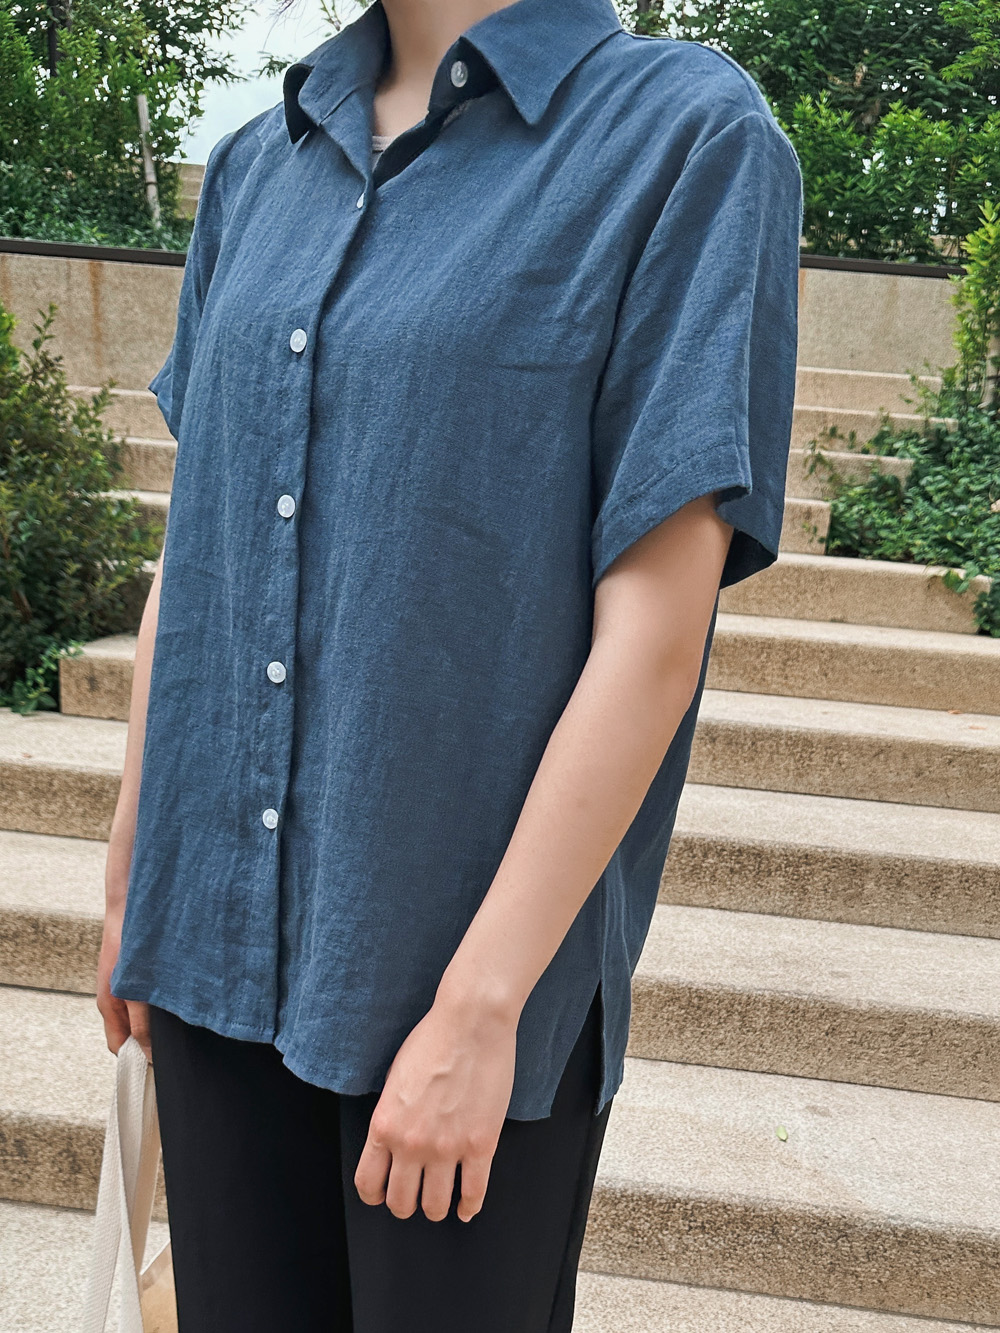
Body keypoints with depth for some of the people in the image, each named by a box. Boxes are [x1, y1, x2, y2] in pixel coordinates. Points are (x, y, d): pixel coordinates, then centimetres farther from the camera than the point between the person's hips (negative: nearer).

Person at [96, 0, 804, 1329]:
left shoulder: (693, 137, -8)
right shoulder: (254, 167, 9)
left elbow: (655, 629, -14)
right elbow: (191, 546, 11)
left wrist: (481, 1003, -14)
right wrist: (132, 873, 13)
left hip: (479, 967, -4)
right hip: (217, 945, 5)